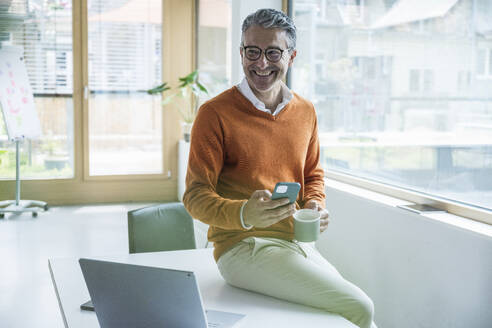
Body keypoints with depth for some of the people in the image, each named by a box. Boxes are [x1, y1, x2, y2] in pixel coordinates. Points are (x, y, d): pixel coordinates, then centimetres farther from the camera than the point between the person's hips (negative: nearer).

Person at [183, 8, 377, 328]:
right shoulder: (215, 113, -8)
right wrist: (244, 214, -28)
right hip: (244, 246, -6)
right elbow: (195, 195, -9)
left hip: (297, 241, 6)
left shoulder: (305, 112, 10)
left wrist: (315, 204, 1)